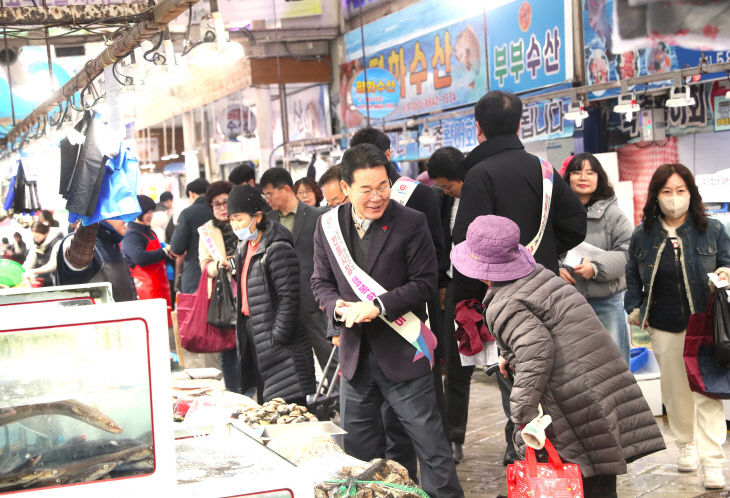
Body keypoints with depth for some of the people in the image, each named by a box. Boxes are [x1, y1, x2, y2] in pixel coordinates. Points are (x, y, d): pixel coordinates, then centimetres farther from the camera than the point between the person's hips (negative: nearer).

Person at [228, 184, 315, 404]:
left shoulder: (277, 248, -17)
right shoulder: (245, 247, 13)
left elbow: (289, 297, -20)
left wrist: (276, 339, -21)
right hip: (254, 333, 9)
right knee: (265, 407, 14)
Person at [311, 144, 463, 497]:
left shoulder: (411, 222, -8)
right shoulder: (329, 226, 4)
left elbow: (425, 282, -9)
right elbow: (321, 281, 10)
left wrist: (378, 306, -20)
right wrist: (338, 306, -12)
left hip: (400, 351, -4)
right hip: (355, 352, 4)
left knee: (430, 444, 0)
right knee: (358, 451, 15)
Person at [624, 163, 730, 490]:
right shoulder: (642, 236, 5)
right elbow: (632, 276, 16)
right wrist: (634, 308, 6)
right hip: (664, 328, 2)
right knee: (675, 389, 12)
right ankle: (686, 445, 32)